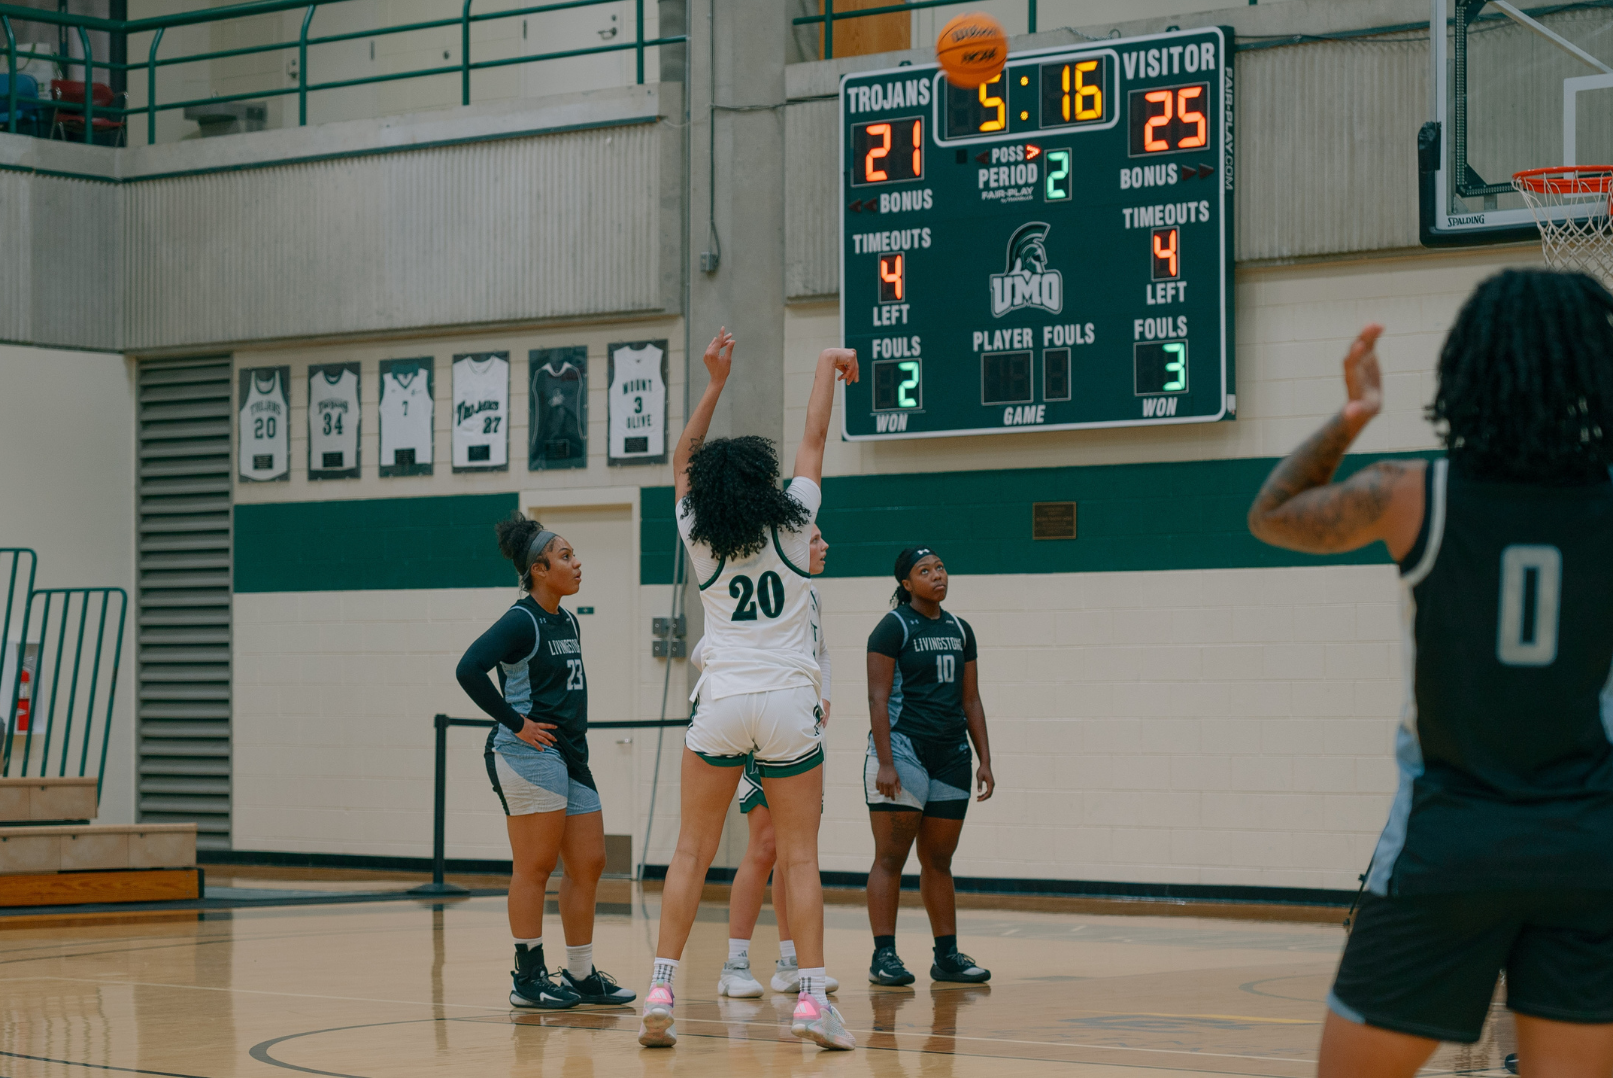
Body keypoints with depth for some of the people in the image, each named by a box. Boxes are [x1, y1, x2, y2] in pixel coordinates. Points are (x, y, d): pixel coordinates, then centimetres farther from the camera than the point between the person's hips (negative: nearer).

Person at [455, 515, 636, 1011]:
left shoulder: (566, 622, 15)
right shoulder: (521, 622, -11)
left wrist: (575, 732, 15)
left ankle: (580, 975, 17)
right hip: (529, 753, -9)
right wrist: (515, 722, -18)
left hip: (570, 755, 9)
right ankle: (528, 978, 1)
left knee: (588, 864, 9)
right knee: (534, 866, -5)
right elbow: (469, 668, -23)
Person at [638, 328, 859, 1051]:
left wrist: (716, 382, 17)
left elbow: (683, 458, 17)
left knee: (691, 854, 7)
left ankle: (660, 994, 0)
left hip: (722, 702, 1)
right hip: (788, 703, -1)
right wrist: (827, 367, 24)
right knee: (800, 860, 1)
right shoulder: (792, 523, -2)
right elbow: (814, 439, 10)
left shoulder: (699, 537, 2)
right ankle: (811, 998, -7)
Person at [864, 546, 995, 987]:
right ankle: (884, 956, -6)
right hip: (903, 749, -6)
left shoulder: (960, 631, 14)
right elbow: (878, 698, -10)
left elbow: (970, 700, 16)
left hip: (951, 755, 6)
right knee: (890, 858, -6)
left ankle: (947, 956, 13)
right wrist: (884, 763, -17)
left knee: (939, 860, 10)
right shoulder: (893, 628, -5)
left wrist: (984, 761, 10)